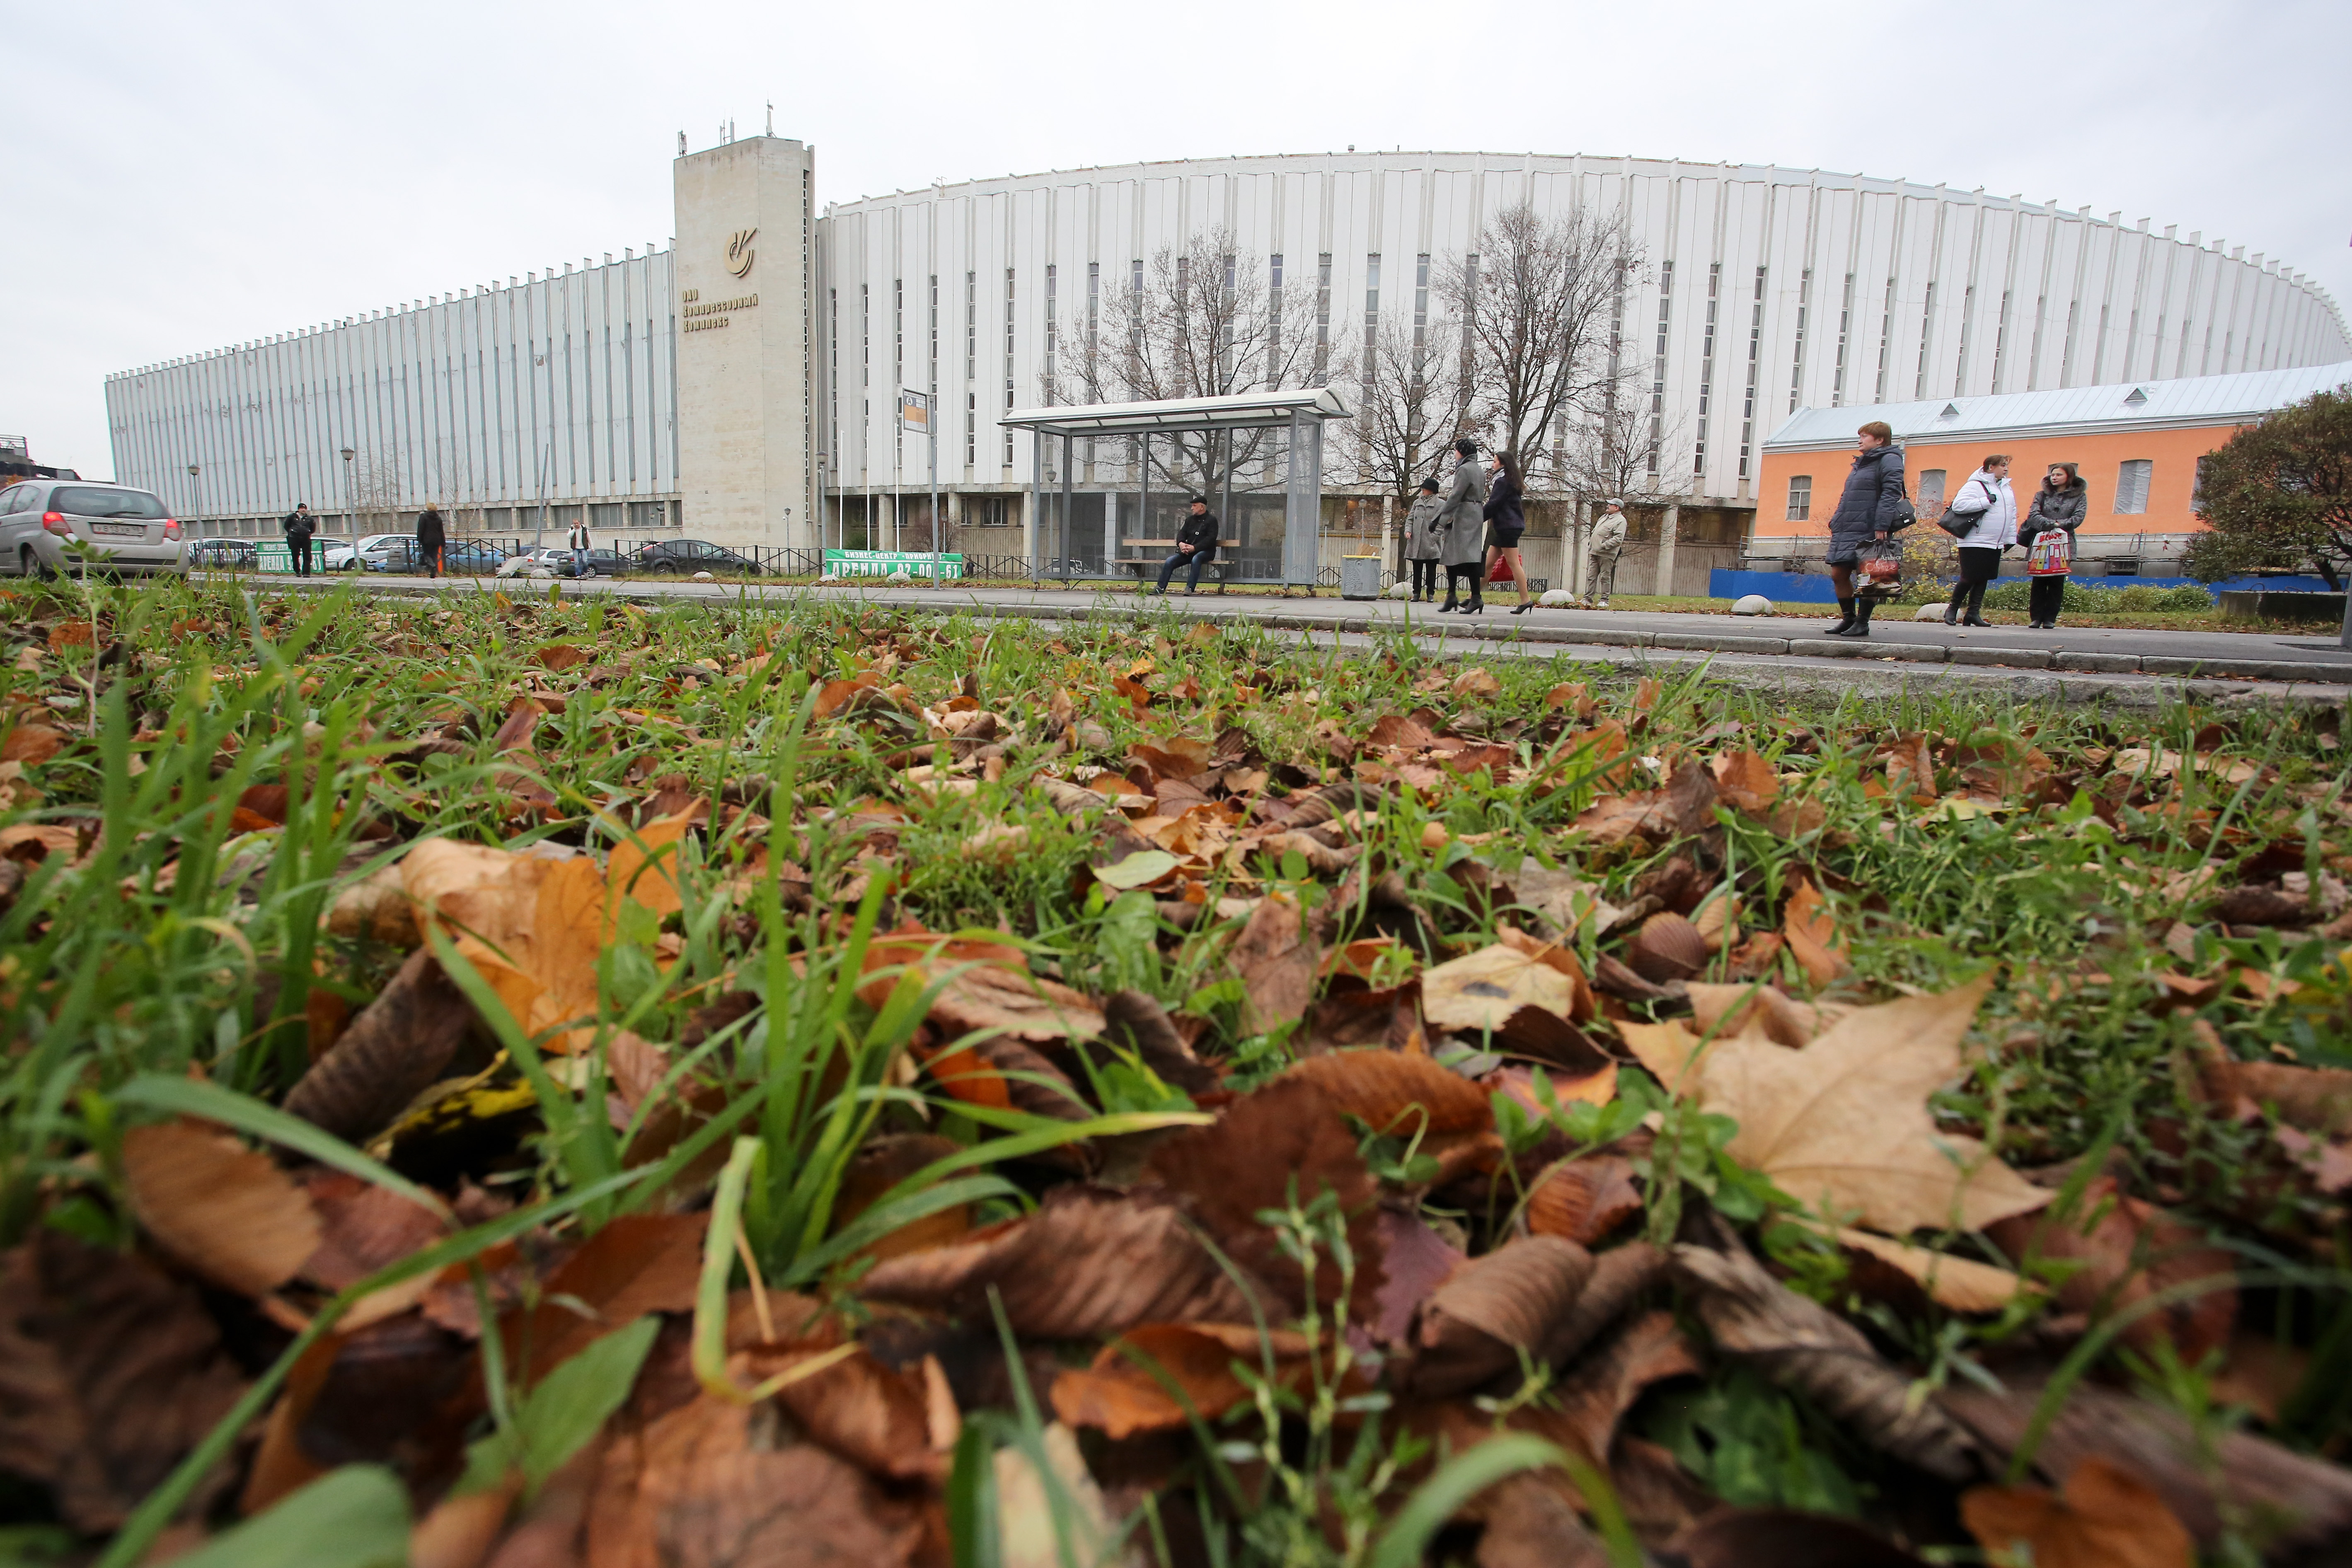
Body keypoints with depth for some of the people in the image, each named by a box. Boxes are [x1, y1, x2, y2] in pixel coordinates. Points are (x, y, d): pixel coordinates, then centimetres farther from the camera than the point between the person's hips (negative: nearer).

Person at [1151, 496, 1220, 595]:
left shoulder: (1211, 520, 1)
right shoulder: (1190, 520, 20)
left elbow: (1211, 539, -11)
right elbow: (1182, 533, 10)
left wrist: (1195, 548, -21)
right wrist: (1181, 543, -15)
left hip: (1205, 551, -6)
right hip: (1188, 552, 6)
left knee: (1196, 559, -39)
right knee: (1170, 561, -15)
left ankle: (1190, 588, -42)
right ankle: (1161, 588, -17)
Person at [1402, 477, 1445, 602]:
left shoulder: (1440, 504, -1)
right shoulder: (1417, 502, 14)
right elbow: (1410, 518, 15)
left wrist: (1434, 537, -14)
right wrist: (1408, 530, -3)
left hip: (1431, 544, -4)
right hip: (1416, 543, 4)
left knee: (1431, 570, 1)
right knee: (1417, 570, 6)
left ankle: (1430, 594, 8)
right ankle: (1417, 593, 11)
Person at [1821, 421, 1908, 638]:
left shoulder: (1889, 460, -4)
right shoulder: (1861, 463, 23)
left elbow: (1891, 493, -16)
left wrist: (1882, 525, -25)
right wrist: (1835, 521, 17)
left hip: (1869, 532, -9)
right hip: (1846, 531, 9)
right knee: (1838, 574, 6)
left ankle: (1862, 623, 1)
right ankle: (1848, 619, 17)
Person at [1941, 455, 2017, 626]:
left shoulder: (2007, 488, 17)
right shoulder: (1976, 485, -8)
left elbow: (2012, 515, 21)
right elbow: (1958, 505, -22)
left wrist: (2011, 538, 16)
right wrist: (1986, 501, -22)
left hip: (1996, 544, 8)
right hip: (1974, 543, -8)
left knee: (1983, 579, 6)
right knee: (1969, 578, -7)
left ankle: (1974, 612, 9)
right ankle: (1952, 609, 9)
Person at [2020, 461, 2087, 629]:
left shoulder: (2079, 496, 11)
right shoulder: (2042, 495, 14)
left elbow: (2078, 518, -1)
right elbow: (2033, 515, -1)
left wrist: (2060, 525, -15)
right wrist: (2052, 524, -15)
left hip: (2063, 544, -1)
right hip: (2041, 543, 1)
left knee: (2057, 582, -3)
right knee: (2039, 582, -2)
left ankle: (2050, 620, -1)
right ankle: (2036, 618, 1)